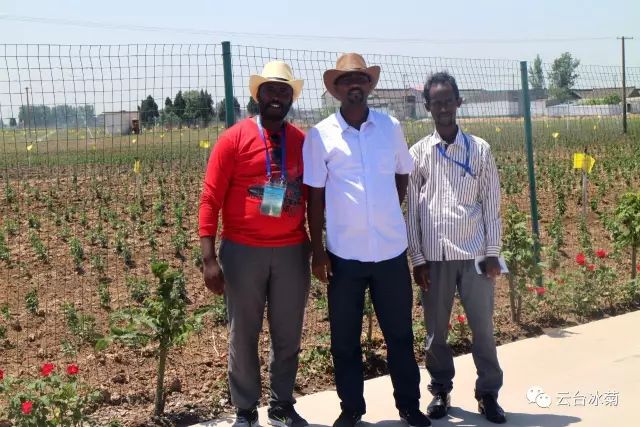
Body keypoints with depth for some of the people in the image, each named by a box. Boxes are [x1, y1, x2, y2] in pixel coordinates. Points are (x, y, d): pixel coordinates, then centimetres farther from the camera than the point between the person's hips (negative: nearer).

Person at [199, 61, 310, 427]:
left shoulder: (304, 142, 5)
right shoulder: (234, 138, -5)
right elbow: (210, 200, -7)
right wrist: (210, 258, -13)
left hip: (292, 252, 3)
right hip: (243, 252, -2)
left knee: (288, 335, 12)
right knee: (243, 336, 10)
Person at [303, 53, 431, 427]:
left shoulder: (391, 127, 2)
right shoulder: (320, 134, -3)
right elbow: (315, 195, -1)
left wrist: (389, 212, 6)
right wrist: (317, 251, -3)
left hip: (391, 249, 1)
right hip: (344, 253, -1)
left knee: (400, 333, 13)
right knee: (345, 338, 10)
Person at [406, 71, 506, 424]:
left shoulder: (480, 150, 3)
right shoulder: (418, 153, 3)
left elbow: (491, 205, 4)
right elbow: (411, 210, 4)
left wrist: (492, 253, -1)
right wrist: (417, 258, 0)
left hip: (474, 254, 0)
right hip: (434, 256, 0)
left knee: (483, 329, 7)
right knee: (436, 331, 9)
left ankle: (488, 393, 22)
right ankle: (440, 390, 26)